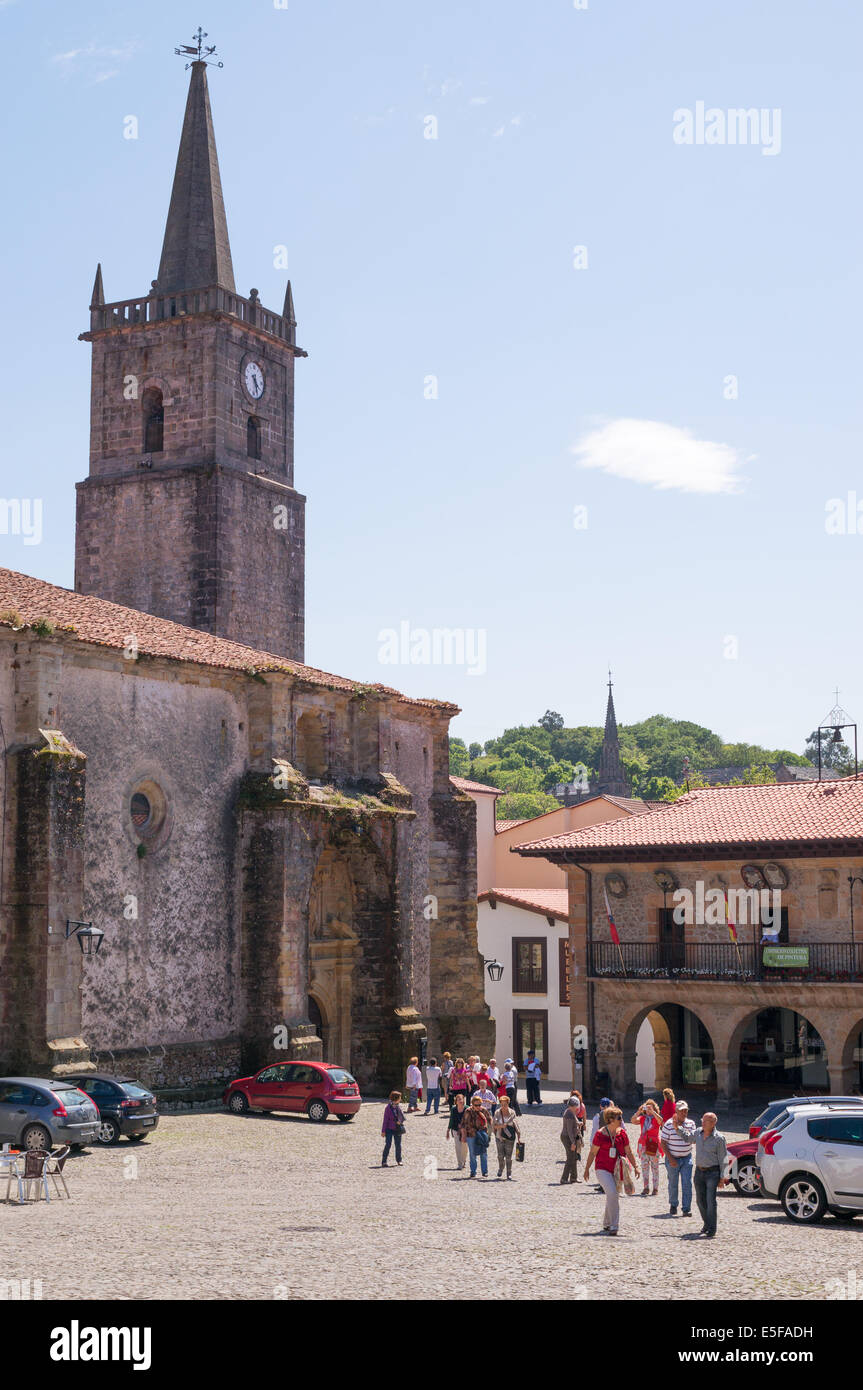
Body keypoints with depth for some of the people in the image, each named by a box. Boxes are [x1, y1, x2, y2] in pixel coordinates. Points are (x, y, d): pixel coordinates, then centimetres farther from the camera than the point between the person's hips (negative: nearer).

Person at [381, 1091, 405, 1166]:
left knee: (398, 1145, 10)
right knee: (388, 1145, -7)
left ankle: (399, 1160, 25)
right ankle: (384, 1161, -1)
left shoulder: (398, 1107, 4)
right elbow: (385, 1119, -9)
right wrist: (383, 1131, -8)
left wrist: (400, 1121, -6)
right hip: (389, 1129, -5)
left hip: (397, 1129, 5)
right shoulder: (388, 1107, -12)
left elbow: (402, 1116, 15)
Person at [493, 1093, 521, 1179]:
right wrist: (501, 1126, -20)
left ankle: (509, 1174, 7)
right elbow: (494, 1125, -5)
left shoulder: (512, 1113, 0)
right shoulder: (498, 1113, -1)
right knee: (500, 1155, -3)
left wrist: (518, 1134, 4)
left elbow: (515, 1124, 7)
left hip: (510, 1137, 0)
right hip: (500, 1137, 0)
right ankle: (500, 1169, 27)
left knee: (508, 1156, -2)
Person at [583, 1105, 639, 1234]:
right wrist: (587, 1169, 2)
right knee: (612, 1194, -20)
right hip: (603, 1169, -5)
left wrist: (635, 1167, 9)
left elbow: (629, 1152, 12)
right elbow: (592, 1152, -2)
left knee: (611, 1197, 11)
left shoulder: (622, 1133, 5)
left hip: (617, 1169, 5)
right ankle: (613, 1226, -15)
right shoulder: (600, 1134, -9)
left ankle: (606, 1223, 31)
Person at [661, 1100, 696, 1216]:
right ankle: (673, 1206, 26)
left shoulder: (690, 1124, 3)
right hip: (673, 1158, -2)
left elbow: (690, 1139, -10)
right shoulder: (668, 1124, -7)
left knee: (687, 1184, -6)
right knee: (673, 1183, 8)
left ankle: (687, 1209, -2)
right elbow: (663, 1143, -6)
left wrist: (678, 1128, -22)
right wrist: (670, 1158, -12)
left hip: (686, 1158, 2)